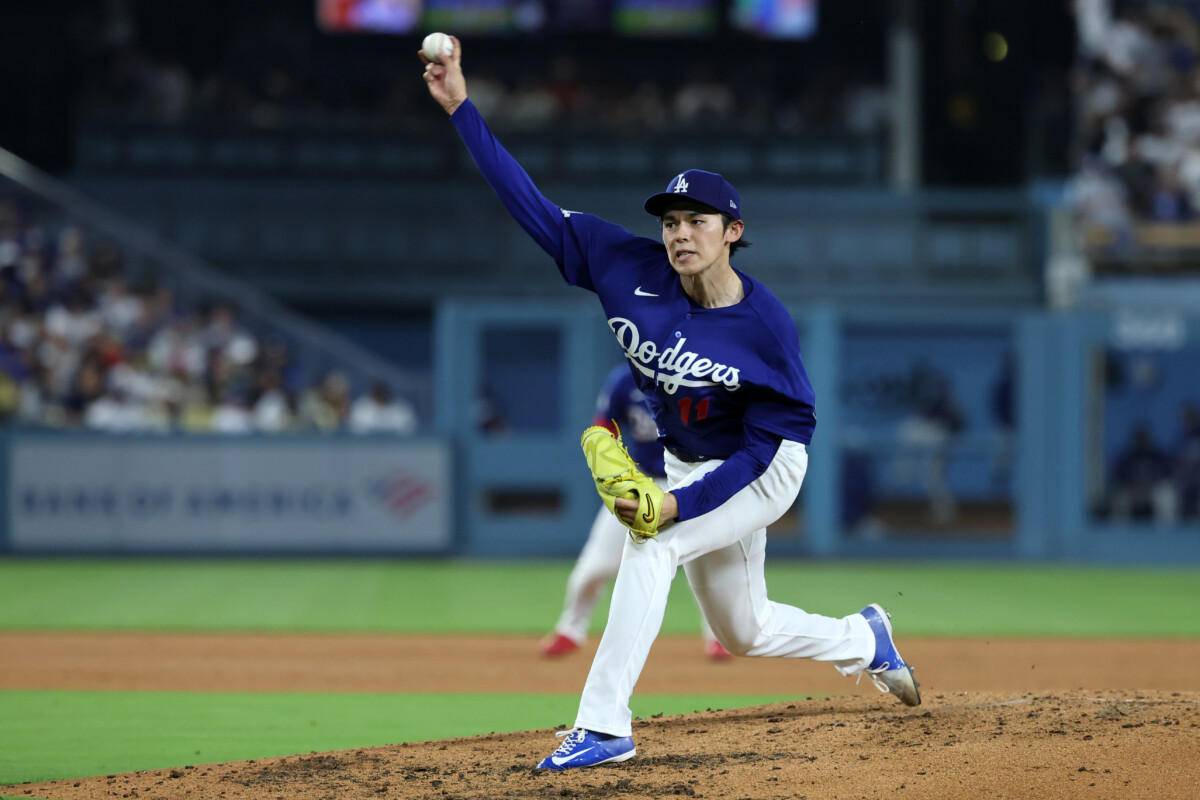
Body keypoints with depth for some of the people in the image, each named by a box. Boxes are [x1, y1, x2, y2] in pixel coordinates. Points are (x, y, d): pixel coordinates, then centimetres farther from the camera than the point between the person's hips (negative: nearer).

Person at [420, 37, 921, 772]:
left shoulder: (766, 326, -28)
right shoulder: (633, 271, -17)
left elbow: (766, 442, -23)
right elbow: (535, 208, -18)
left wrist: (679, 505, -33)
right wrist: (461, 108, -25)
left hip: (763, 471, -6)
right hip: (689, 464, 6)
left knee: (653, 544, -30)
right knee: (744, 632, 19)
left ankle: (605, 726, -29)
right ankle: (865, 638, 50)